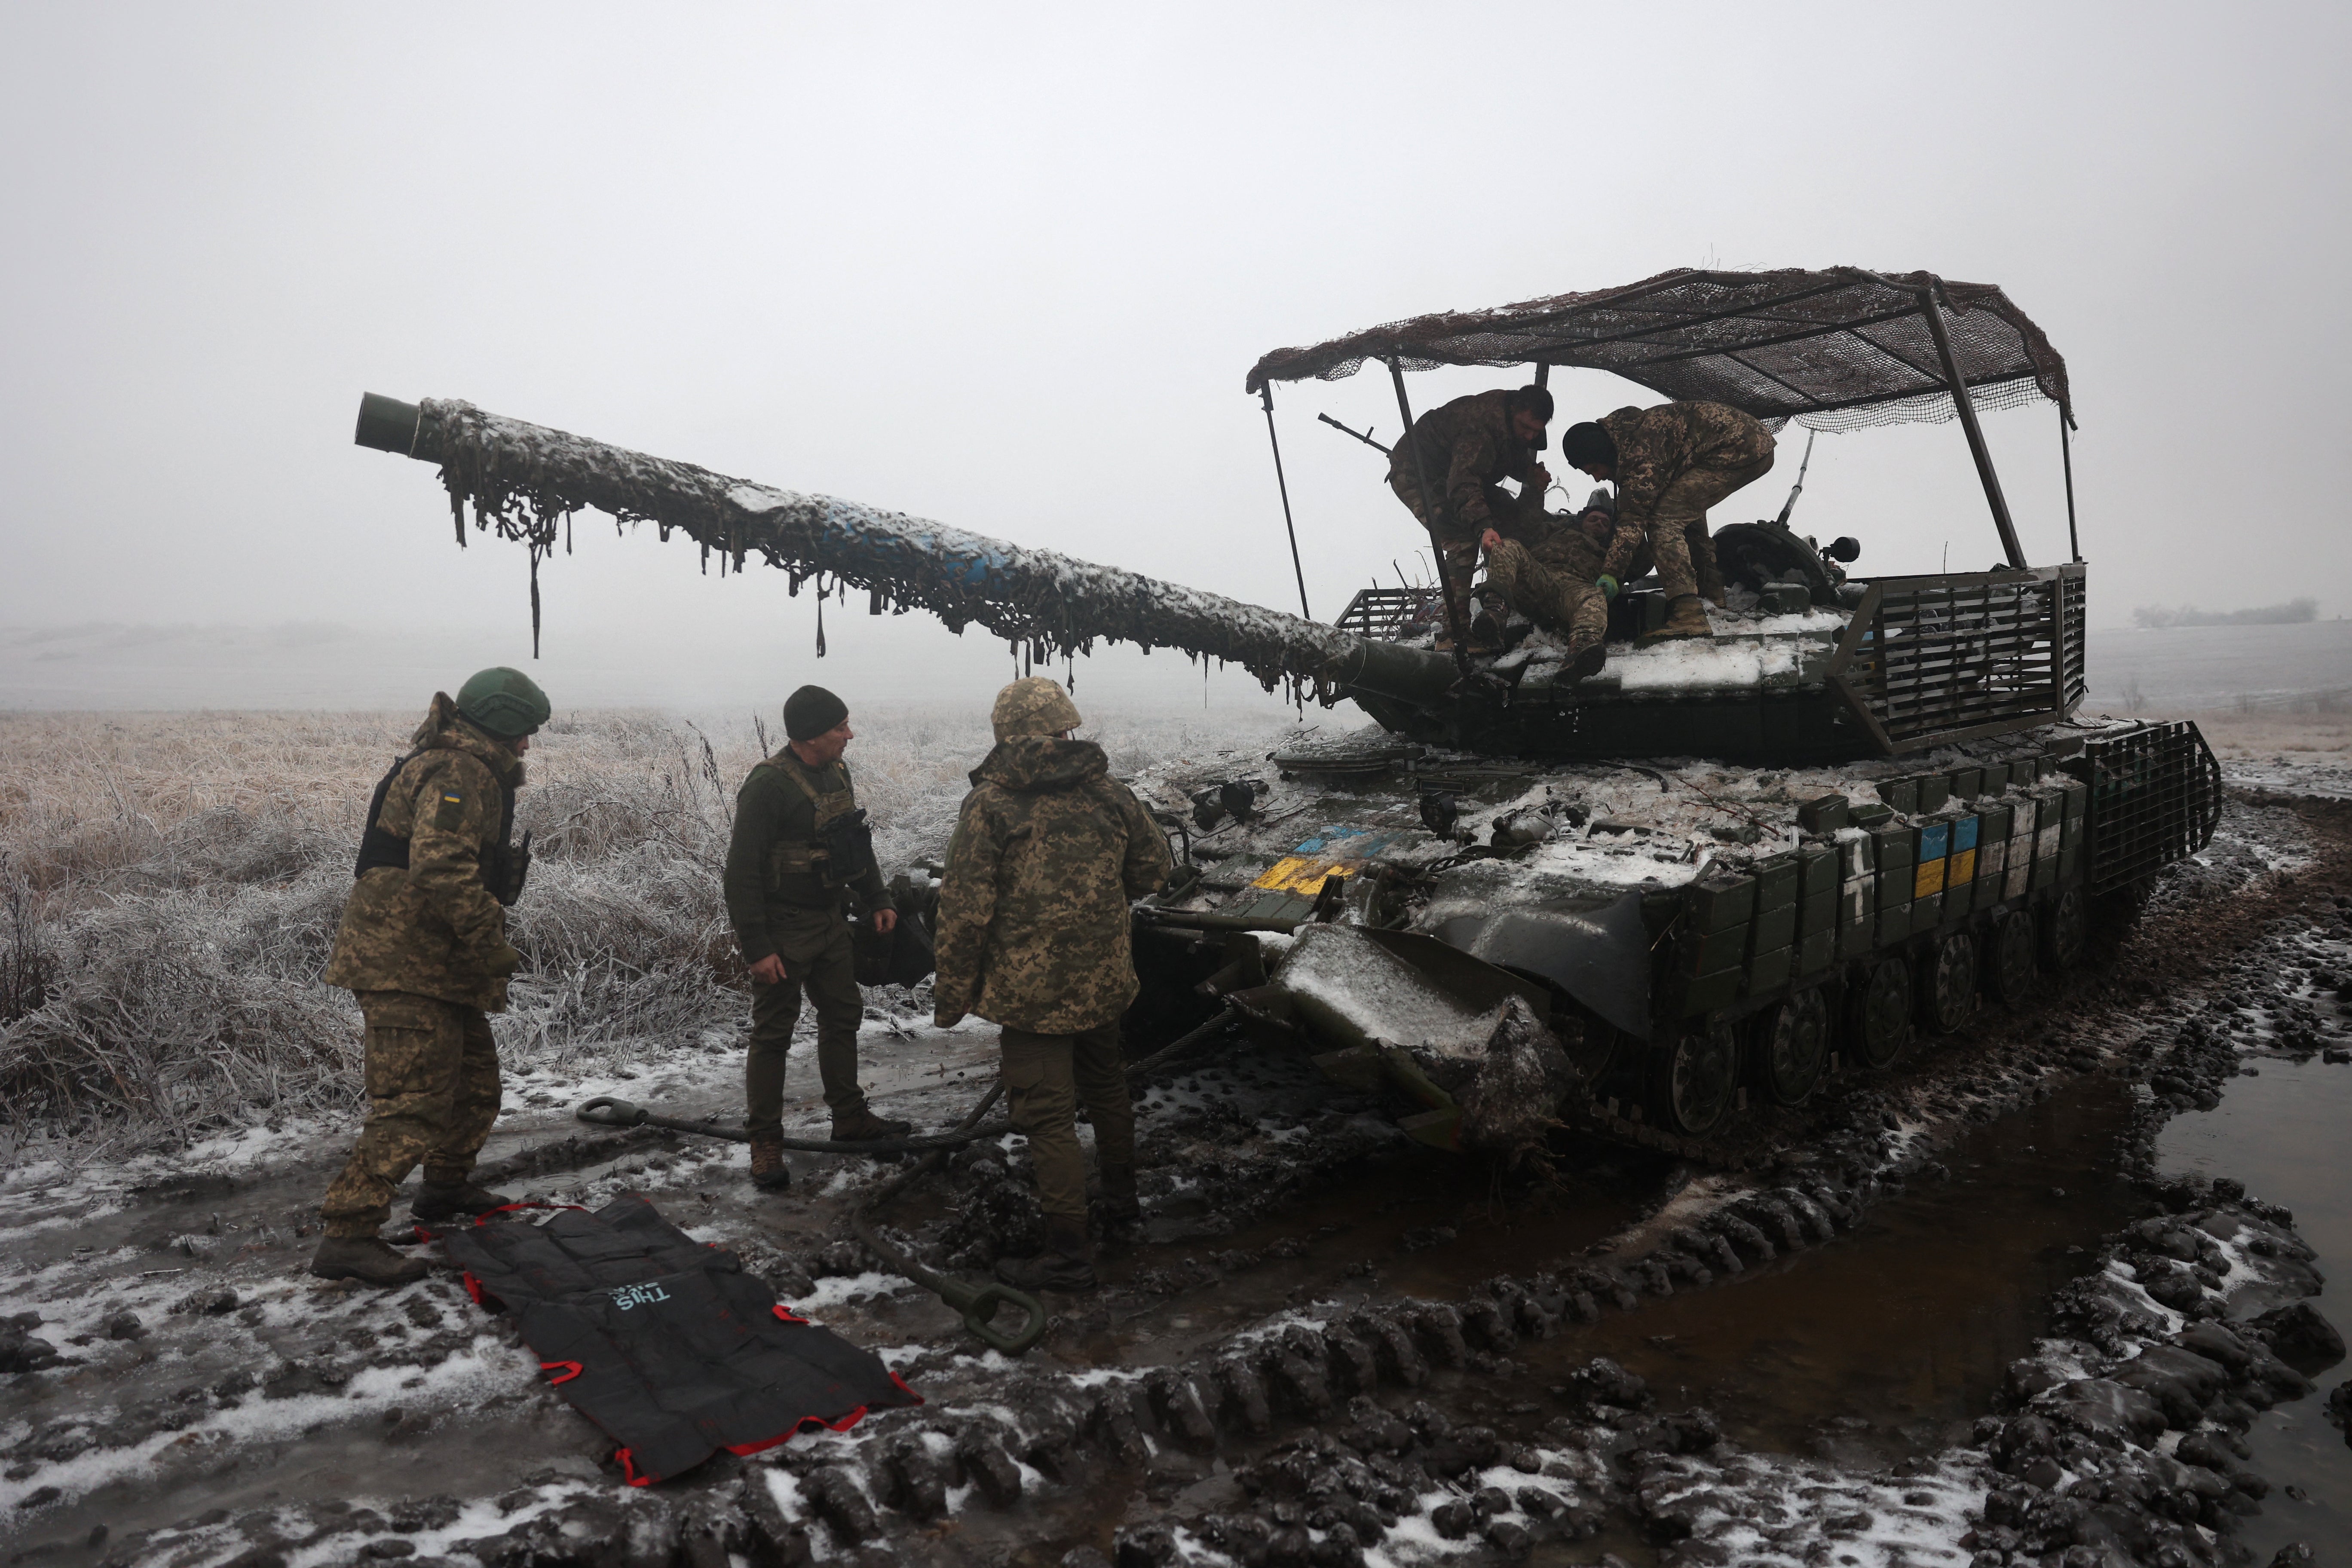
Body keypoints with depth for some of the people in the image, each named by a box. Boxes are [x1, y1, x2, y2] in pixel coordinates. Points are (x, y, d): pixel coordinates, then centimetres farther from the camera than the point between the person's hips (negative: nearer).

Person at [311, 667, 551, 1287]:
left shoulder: (465, 769, 20)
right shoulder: (457, 773, -16)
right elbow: (443, 873, -28)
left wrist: (485, 945, 22)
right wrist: (494, 947, -20)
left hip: (434, 963, 11)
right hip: (406, 963, -11)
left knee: (475, 1078, 22)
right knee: (415, 1101, -12)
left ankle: (446, 1187, 39)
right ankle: (346, 1236, -9)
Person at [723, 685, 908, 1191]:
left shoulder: (837, 773, 5)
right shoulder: (768, 786, -21)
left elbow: (856, 842, 19)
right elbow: (743, 871, -21)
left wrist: (876, 899, 13)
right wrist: (756, 947, -22)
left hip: (831, 921, 8)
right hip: (784, 932, -8)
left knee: (843, 1016, 17)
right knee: (773, 1034, 2)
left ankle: (850, 1116, 32)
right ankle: (766, 1144, 12)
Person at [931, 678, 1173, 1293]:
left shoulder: (989, 803, -13)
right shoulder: (1110, 792, 1)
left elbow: (965, 908, -15)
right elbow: (1153, 867, 12)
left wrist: (952, 993, -5)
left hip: (1030, 988, -5)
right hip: (1105, 980, 6)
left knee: (1048, 1114, 0)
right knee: (1105, 1085, 26)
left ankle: (1068, 1254, 5)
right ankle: (1120, 1192, 44)